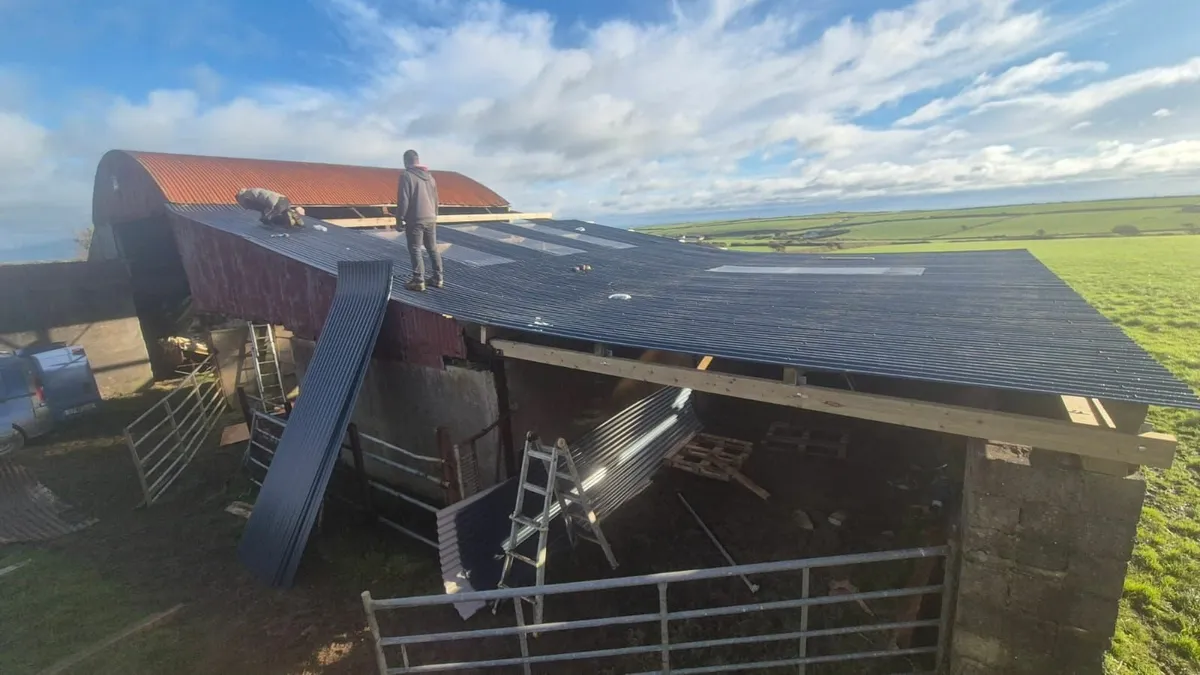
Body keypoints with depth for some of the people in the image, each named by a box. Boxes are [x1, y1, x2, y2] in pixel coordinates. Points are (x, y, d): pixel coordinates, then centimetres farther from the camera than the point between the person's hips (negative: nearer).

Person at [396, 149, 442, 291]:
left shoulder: (406, 176, -9)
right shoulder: (429, 176, 12)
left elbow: (403, 200, -13)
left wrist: (399, 220, -6)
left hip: (415, 220, -6)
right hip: (431, 219, 7)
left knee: (415, 250, -2)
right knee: (433, 249, 12)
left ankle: (418, 281, -3)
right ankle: (438, 278, 16)